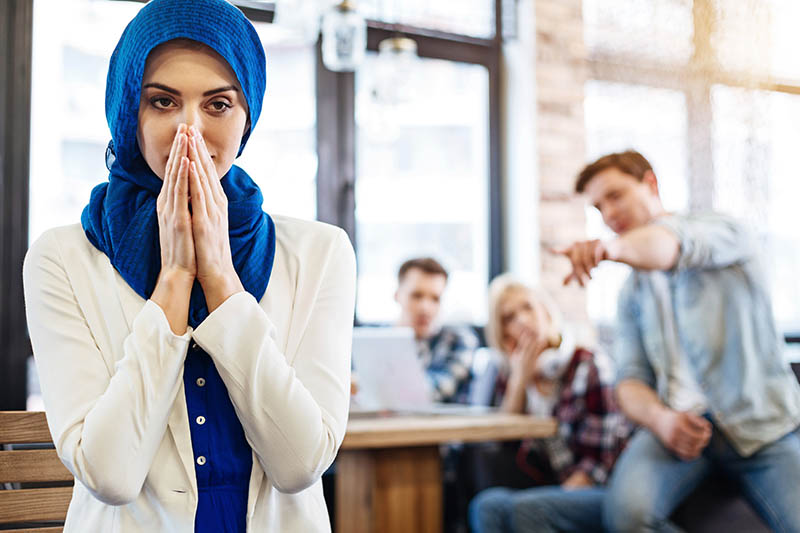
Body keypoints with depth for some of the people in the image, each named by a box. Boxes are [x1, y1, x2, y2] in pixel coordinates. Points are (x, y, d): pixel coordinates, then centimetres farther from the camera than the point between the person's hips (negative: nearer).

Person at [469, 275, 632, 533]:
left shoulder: (590, 367, -5)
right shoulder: (509, 376, 12)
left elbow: (598, 462, -9)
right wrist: (520, 381, -5)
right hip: (550, 490, 5)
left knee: (525, 508, -33)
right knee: (488, 504, -27)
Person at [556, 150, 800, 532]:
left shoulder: (723, 232, 6)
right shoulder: (632, 292, 22)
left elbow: (672, 243, -19)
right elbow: (631, 379, 12)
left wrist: (614, 248, -43)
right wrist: (660, 418, -13)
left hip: (761, 423, -3)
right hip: (681, 422, 3)